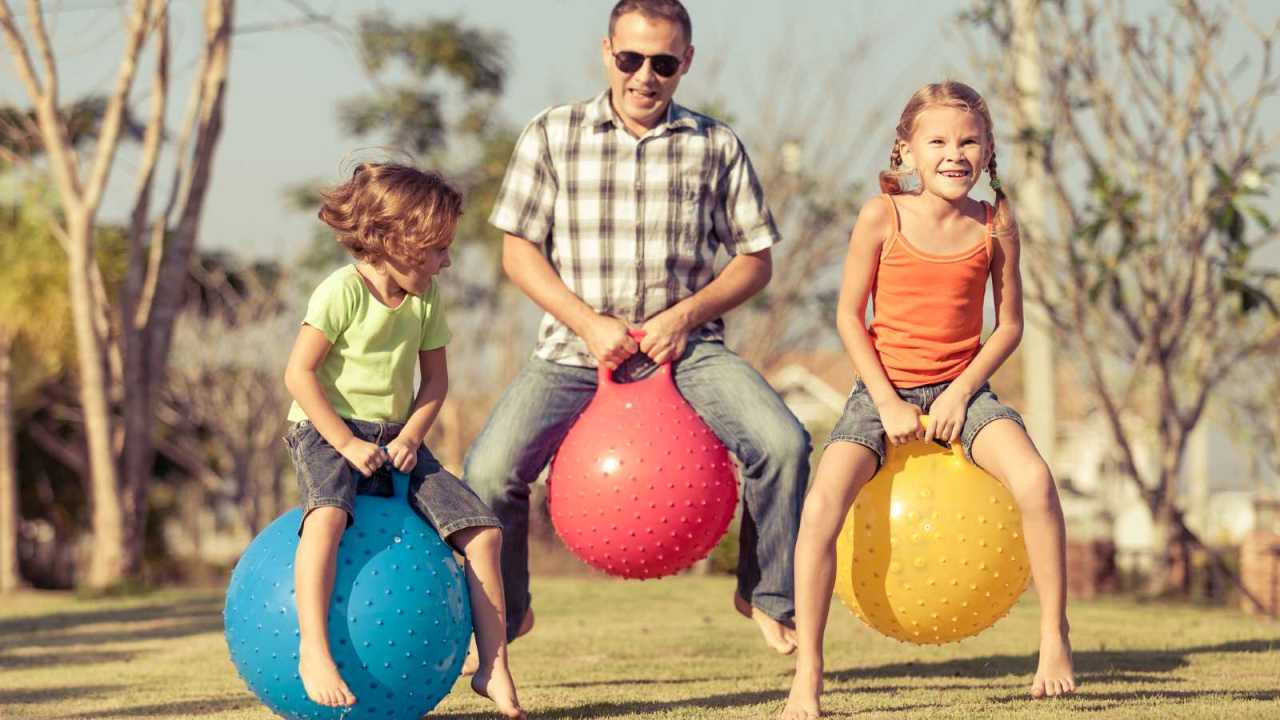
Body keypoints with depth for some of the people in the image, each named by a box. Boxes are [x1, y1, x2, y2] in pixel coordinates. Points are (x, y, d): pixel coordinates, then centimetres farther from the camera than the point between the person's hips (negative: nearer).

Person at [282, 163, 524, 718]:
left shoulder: (426, 298, 5)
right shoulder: (343, 292, -14)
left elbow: (435, 379, 10)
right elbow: (299, 373, -16)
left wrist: (411, 436, -8)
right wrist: (346, 443, -21)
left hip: (396, 439, 6)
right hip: (328, 432, -6)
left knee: (482, 529, -8)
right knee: (328, 514, -39)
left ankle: (494, 667, 0)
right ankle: (313, 650, -41)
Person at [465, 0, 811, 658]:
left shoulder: (716, 146, 5)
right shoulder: (552, 135, 3)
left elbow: (755, 258, 7)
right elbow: (518, 250, 3)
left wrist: (686, 315, -10)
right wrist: (588, 324, -11)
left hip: (685, 348, 0)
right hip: (574, 350, 0)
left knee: (782, 443, -23)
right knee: (489, 473, -18)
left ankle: (767, 596, 2)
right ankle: (504, 616, 10)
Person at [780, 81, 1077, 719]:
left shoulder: (995, 224, -3)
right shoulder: (882, 217, -8)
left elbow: (1009, 324, 3)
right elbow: (849, 315, -3)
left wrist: (961, 391, -11)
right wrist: (888, 403, -10)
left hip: (961, 389, 1)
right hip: (883, 387, -1)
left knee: (1033, 479, -28)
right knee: (822, 504, -25)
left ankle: (1054, 639, -10)